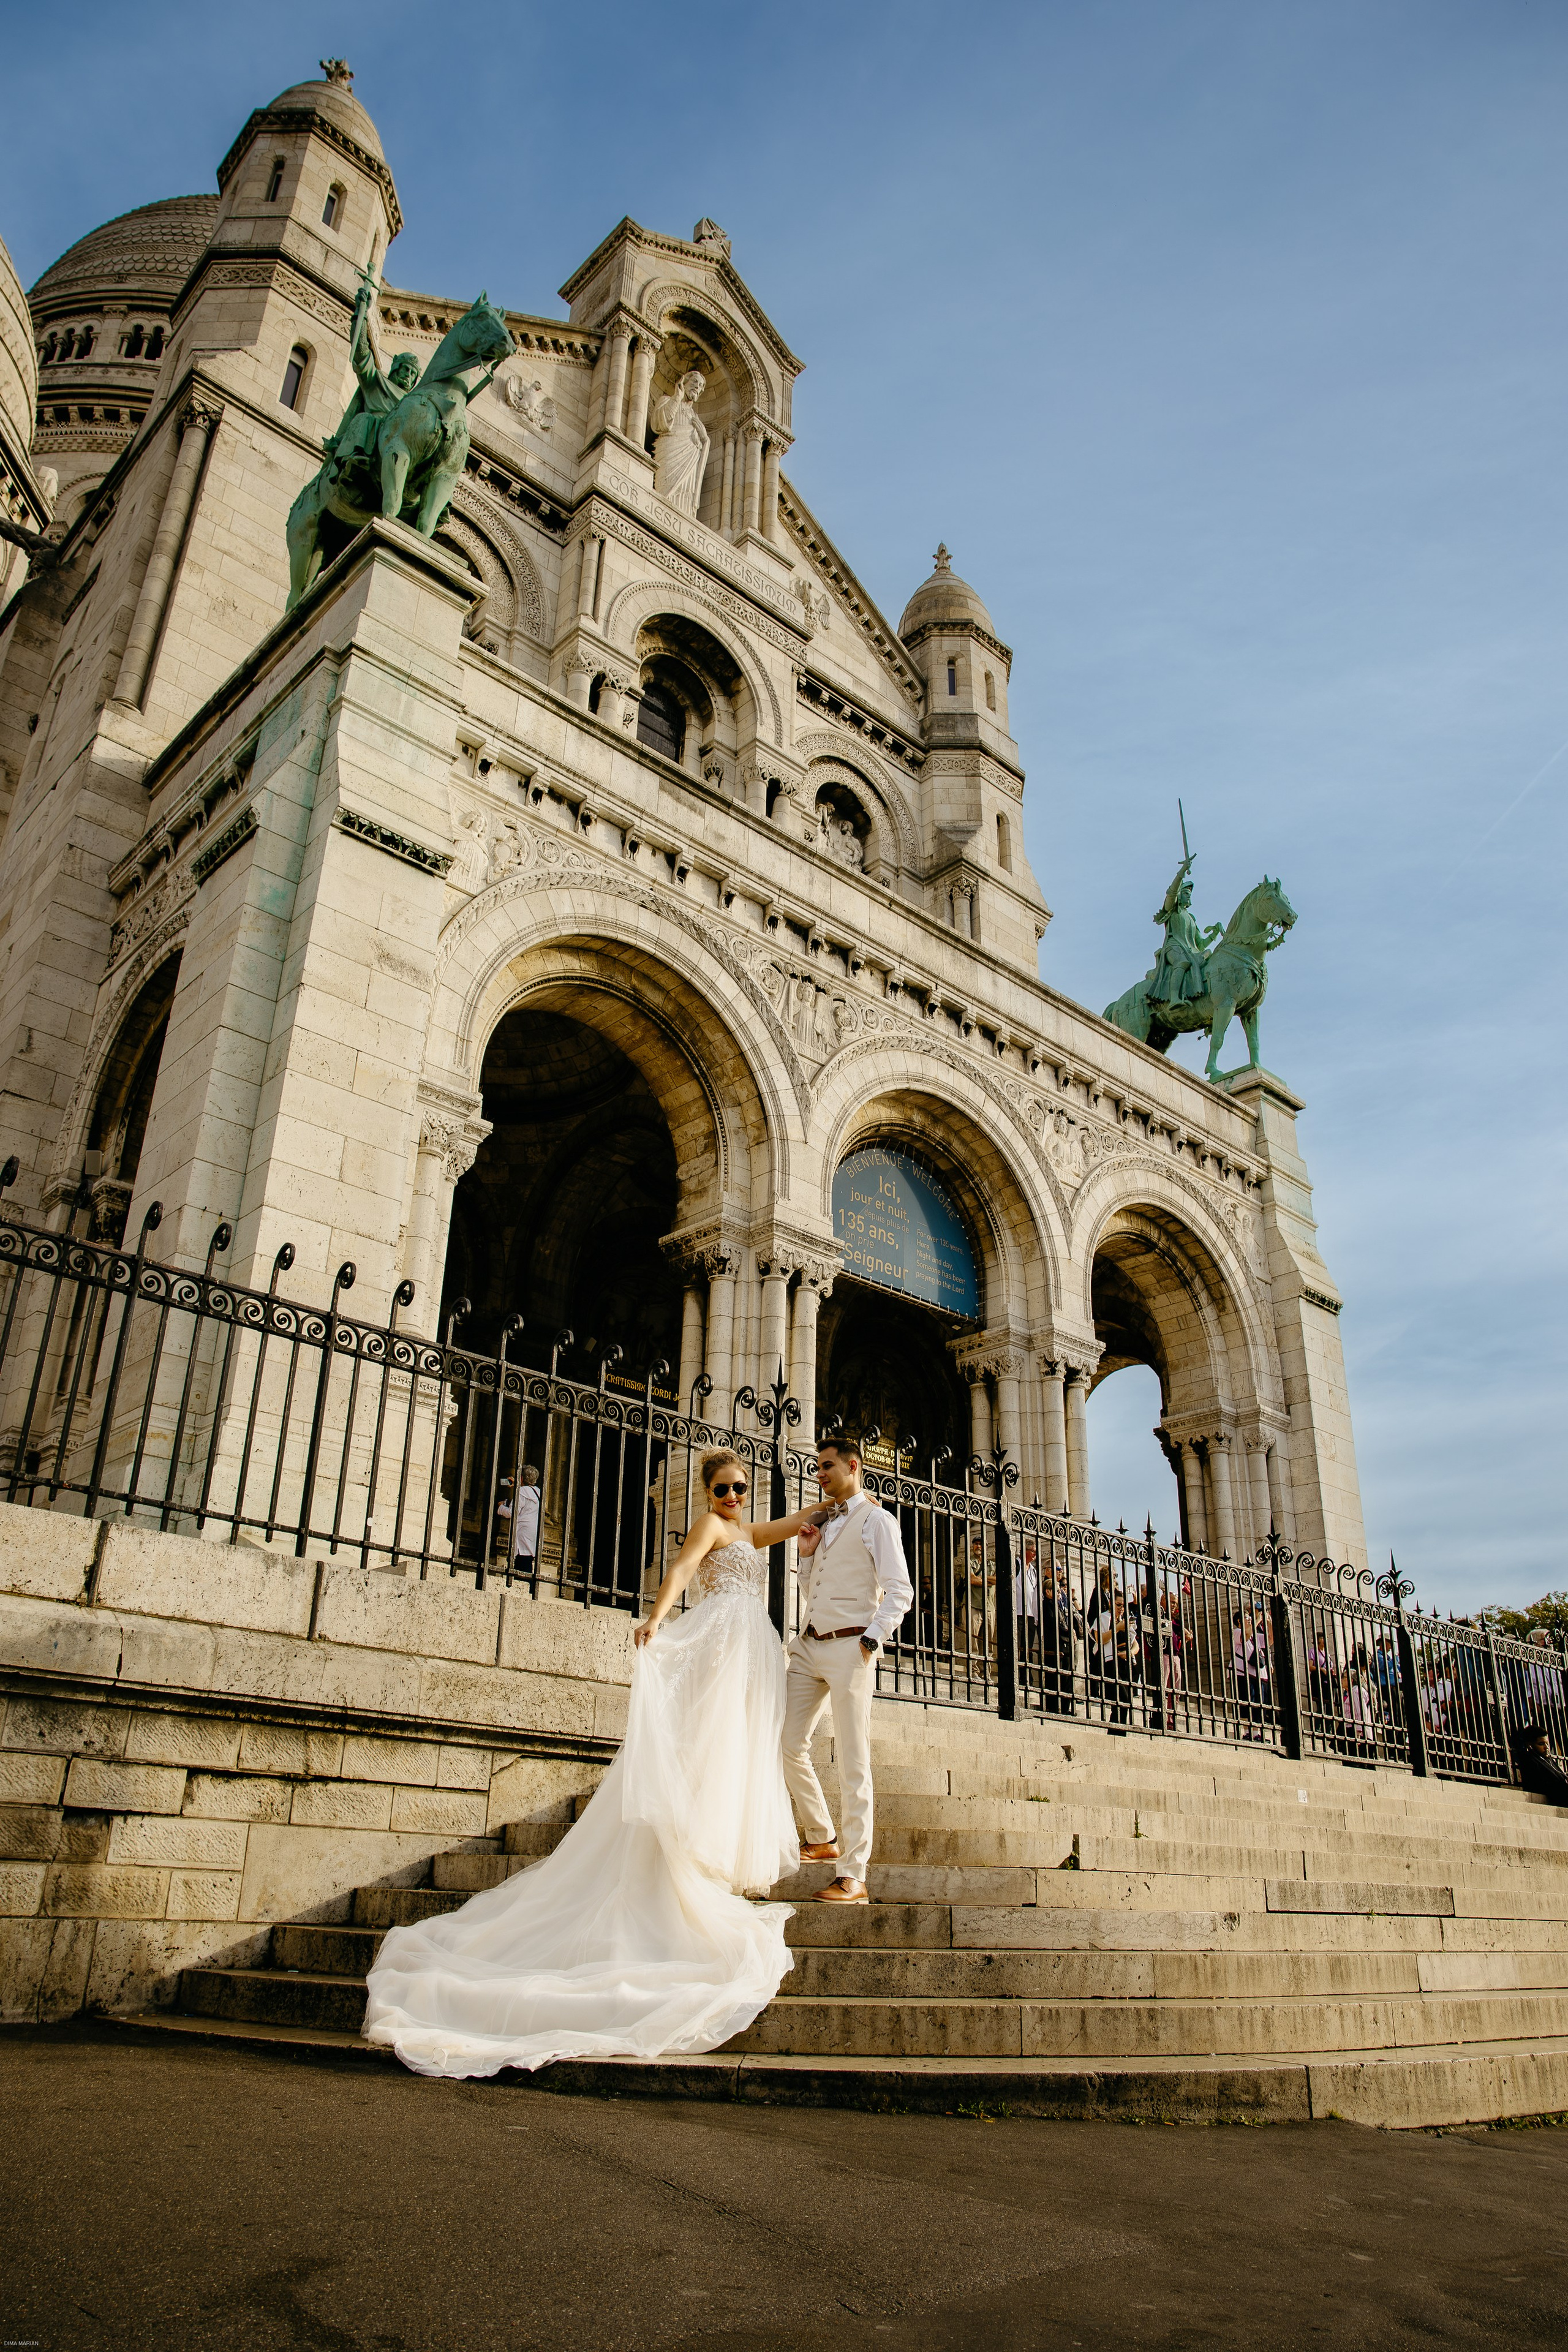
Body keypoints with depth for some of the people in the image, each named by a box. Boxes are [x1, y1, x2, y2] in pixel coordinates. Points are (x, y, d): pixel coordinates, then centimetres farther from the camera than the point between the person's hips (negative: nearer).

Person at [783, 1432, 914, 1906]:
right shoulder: (826, 1523, 20)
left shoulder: (876, 1520, -2)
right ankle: (822, 1839, 25)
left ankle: (853, 1875, 0)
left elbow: (900, 1591, -10)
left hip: (848, 1649, -7)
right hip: (809, 1647, 8)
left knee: (852, 1762, -4)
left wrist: (871, 1641, -16)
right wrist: (807, 1554, 9)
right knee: (789, 1744, 6)